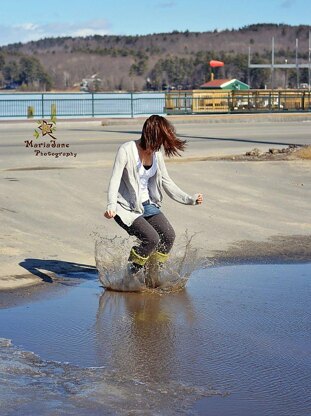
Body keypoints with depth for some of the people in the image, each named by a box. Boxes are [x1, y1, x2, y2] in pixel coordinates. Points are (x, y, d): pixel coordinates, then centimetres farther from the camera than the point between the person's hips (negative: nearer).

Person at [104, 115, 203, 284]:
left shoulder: (156, 154, 2)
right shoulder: (127, 150, -18)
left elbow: (166, 182, 11)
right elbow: (115, 180, -24)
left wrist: (189, 199, 6)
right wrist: (111, 205, -39)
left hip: (147, 205, 7)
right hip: (127, 208, -7)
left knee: (169, 236, -9)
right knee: (152, 239, -23)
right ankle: (132, 271, 2)